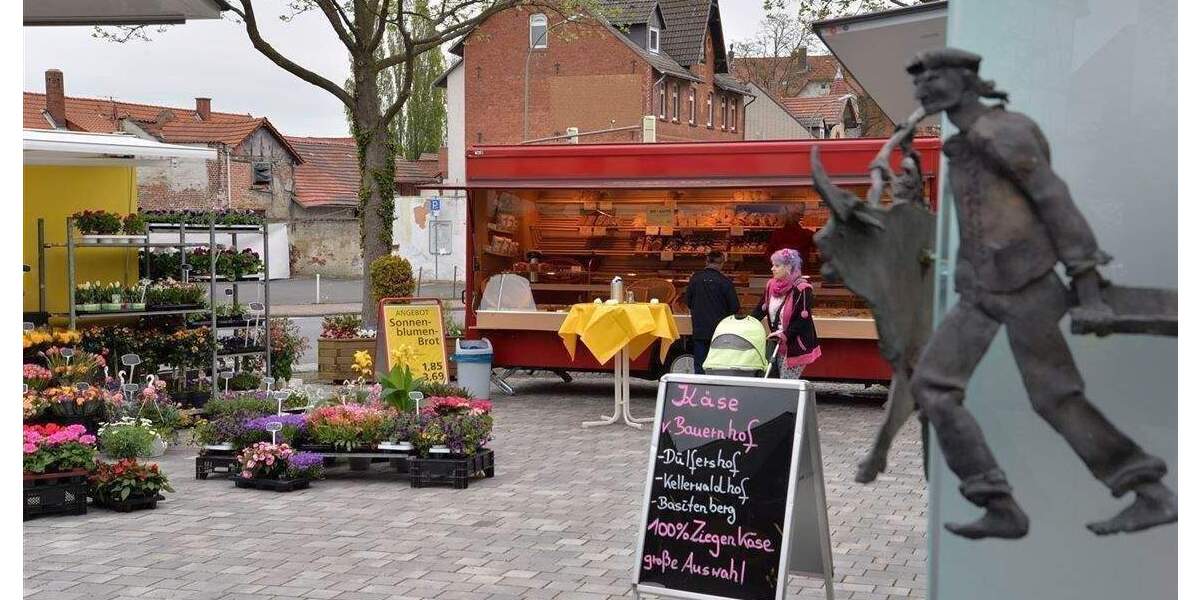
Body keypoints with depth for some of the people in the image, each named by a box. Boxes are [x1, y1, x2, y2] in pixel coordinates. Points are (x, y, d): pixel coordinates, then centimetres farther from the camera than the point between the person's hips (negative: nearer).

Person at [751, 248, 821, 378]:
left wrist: (785, 335, -26)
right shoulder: (772, 286, 7)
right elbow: (761, 308, 12)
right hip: (776, 343, 7)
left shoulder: (802, 289, -15)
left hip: (796, 346, -7)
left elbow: (803, 320, -18)